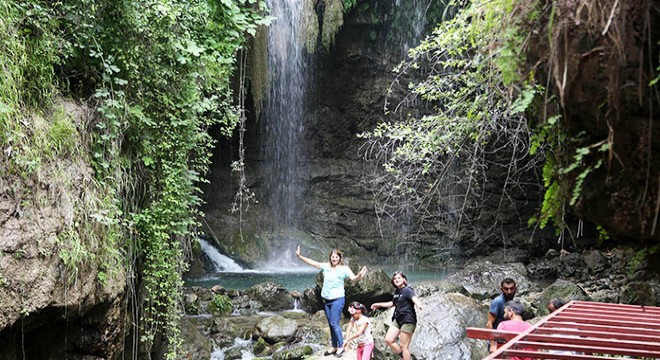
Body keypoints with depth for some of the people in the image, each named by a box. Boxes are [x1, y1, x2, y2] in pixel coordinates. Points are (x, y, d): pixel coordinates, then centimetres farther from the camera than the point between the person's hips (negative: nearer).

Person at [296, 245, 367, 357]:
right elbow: (312, 262, 10)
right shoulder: (325, 266, 5)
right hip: (326, 299, 6)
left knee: (334, 324, -10)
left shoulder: (344, 268, -9)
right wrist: (299, 256, 8)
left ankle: (341, 346, 3)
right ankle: (334, 347, 21)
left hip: (338, 299, -6)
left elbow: (353, 278, -20)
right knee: (331, 324, 12)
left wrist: (359, 276, -42)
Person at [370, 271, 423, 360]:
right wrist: (379, 304, 37)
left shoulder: (407, 290, -11)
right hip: (398, 319, 8)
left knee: (403, 346, -8)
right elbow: (393, 303, 31)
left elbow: (414, 299, -31)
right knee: (388, 340, 0)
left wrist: (419, 305, -53)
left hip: (408, 320, -8)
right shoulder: (396, 291, 13)